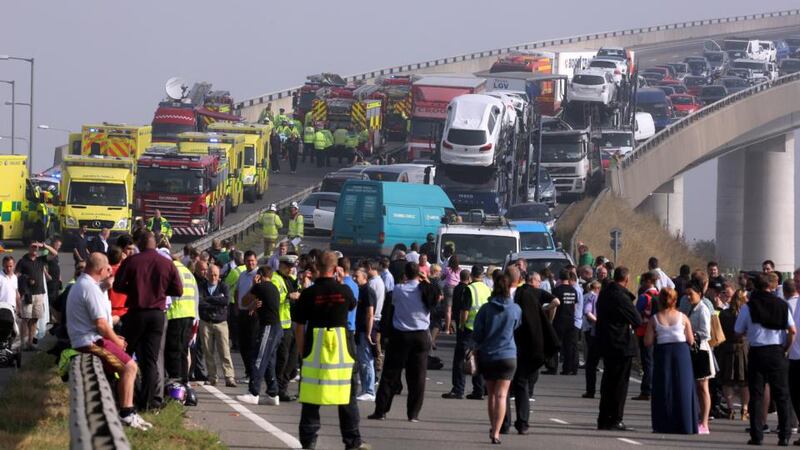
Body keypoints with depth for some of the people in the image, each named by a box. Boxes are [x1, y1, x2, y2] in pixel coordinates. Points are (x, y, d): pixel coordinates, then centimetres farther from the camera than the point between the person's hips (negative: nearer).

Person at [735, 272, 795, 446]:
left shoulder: (748, 307, -3)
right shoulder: (782, 305, 2)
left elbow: (739, 331, 3)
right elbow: (792, 330, -2)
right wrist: (786, 348, 9)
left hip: (757, 352, -1)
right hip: (777, 351, 1)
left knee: (756, 396, 4)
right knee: (781, 395, 6)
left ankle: (756, 436, 1)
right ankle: (784, 435, 1)